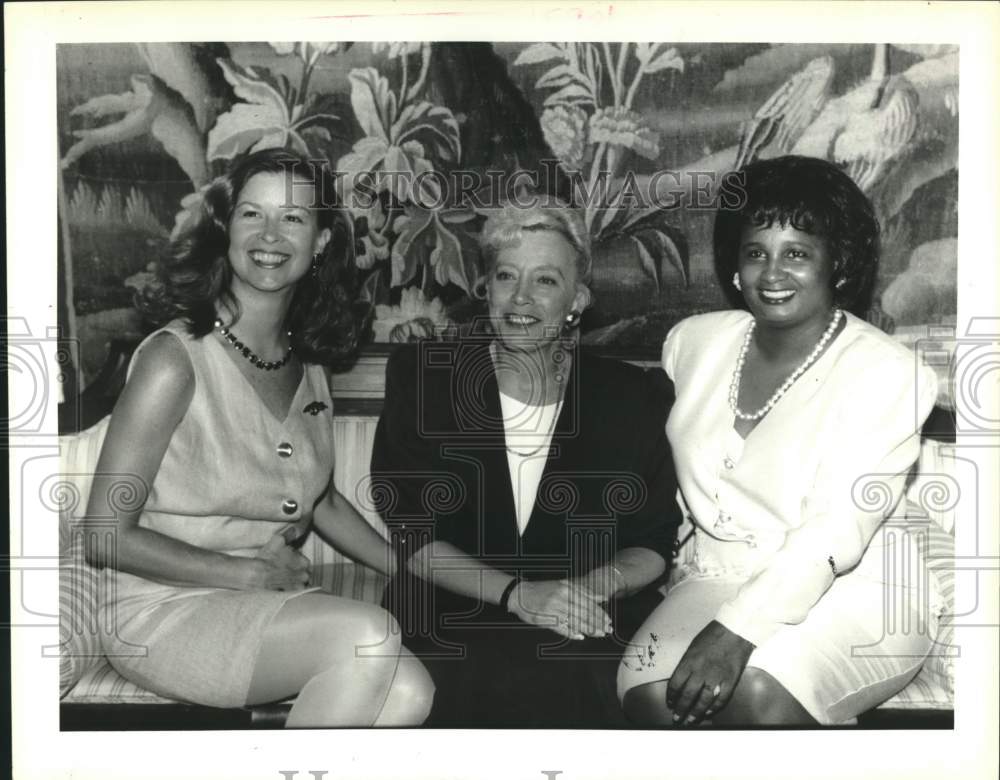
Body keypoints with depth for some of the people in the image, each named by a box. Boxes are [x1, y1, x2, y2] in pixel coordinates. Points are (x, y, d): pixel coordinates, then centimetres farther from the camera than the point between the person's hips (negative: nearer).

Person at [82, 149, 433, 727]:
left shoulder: (308, 360, 7)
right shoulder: (175, 358, -14)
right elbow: (106, 537, -13)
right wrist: (249, 571, -14)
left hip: (273, 609, 6)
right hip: (162, 608, -5)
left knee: (409, 690, -22)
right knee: (367, 634, -29)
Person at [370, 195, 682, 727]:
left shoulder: (632, 398, 3)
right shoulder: (423, 378, 1)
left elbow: (653, 544, 8)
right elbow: (409, 534, -4)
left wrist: (592, 585, -15)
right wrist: (517, 593, -18)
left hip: (594, 624, 2)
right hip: (452, 614, -1)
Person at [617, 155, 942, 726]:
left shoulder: (888, 374, -10)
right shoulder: (693, 341, 6)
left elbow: (835, 534, -20)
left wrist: (737, 632, -29)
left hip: (856, 593, -3)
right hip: (723, 576, 4)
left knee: (756, 690, -32)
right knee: (648, 690, -24)